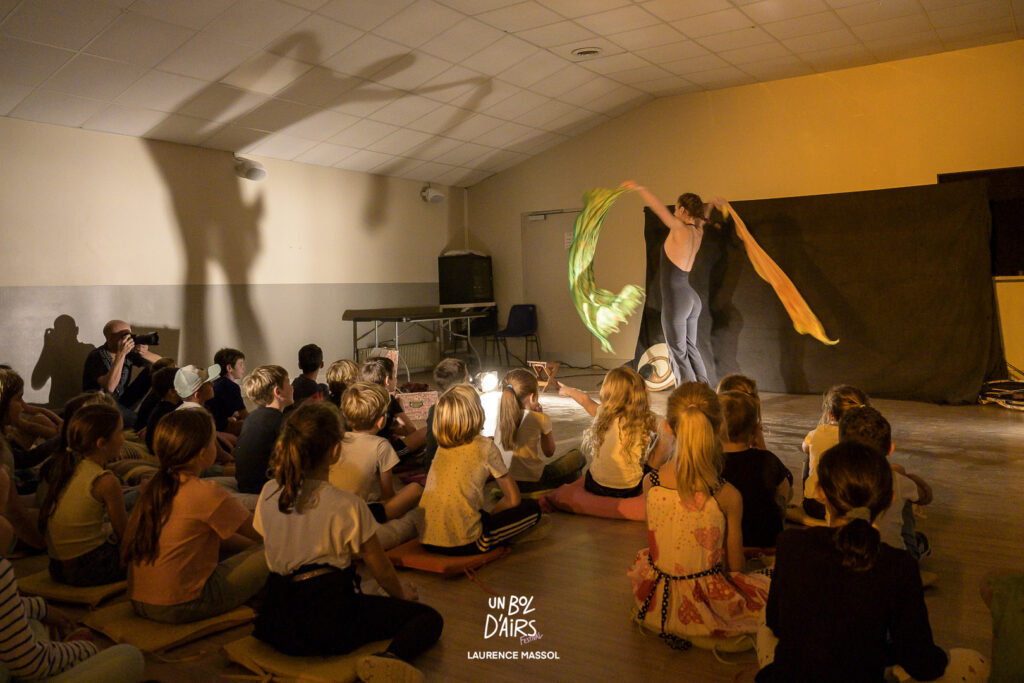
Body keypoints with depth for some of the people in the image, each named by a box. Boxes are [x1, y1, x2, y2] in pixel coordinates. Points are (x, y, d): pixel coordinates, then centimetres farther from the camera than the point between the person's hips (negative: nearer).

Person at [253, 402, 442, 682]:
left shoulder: (269, 493, -3)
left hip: (278, 621, 7)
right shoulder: (346, 506, -19)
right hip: (330, 622, -7)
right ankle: (393, 656, -29)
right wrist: (401, 592, 15)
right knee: (428, 618, -2)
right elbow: (381, 569, -4)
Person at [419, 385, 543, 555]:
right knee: (532, 508, 8)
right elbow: (513, 499, 2)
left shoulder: (441, 445, 9)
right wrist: (489, 517, 16)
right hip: (462, 544, -6)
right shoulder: (485, 446, -6)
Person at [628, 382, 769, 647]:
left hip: (656, 604, 4)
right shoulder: (727, 495, -23)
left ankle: (670, 628, 25)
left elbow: (660, 547, 0)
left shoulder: (650, 483, -15)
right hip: (703, 610, -4)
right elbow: (735, 566, -10)